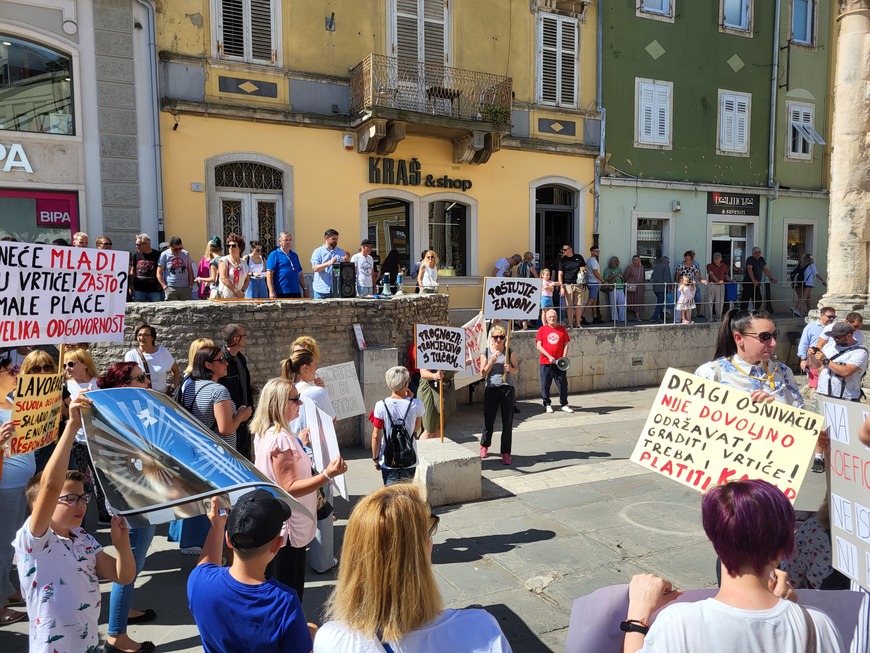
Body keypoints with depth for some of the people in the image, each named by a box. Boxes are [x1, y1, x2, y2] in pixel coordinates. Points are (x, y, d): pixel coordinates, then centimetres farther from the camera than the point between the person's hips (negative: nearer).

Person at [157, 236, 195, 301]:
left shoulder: (186, 254, 11)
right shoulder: (164, 255, 2)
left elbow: (190, 272, 16)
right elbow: (159, 274, 3)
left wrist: (191, 286, 7)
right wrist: (165, 287, -8)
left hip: (185, 288, 3)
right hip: (171, 289, -3)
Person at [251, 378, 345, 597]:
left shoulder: (264, 433, 5)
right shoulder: (281, 438, -25)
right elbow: (290, 488, -27)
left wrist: (298, 443, 20)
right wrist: (327, 475, -36)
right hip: (286, 528, -10)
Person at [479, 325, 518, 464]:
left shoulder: (509, 351, 3)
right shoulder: (485, 352, 1)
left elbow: (516, 368, 10)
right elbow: (483, 373, -3)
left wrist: (510, 369, -12)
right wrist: (492, 360, -15)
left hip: (507, 388, 0)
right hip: (491, 389, 0)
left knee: (508, 422, 0)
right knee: (489, 420, 8)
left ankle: (505, 452, 10)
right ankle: (484, 445, 34)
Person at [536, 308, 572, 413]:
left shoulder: (562, 329, 7)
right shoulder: (542, 329, 3)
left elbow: (566, 344, 8)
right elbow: (538, 346, -3)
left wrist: (564, 357, -6)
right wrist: (549, 357, -12)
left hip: (559, 363, 1)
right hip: (545, 362, -1)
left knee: (563, 383, 1)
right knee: (545, 385, 4)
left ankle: (564, 405, 11)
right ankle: (547, 405, 17)